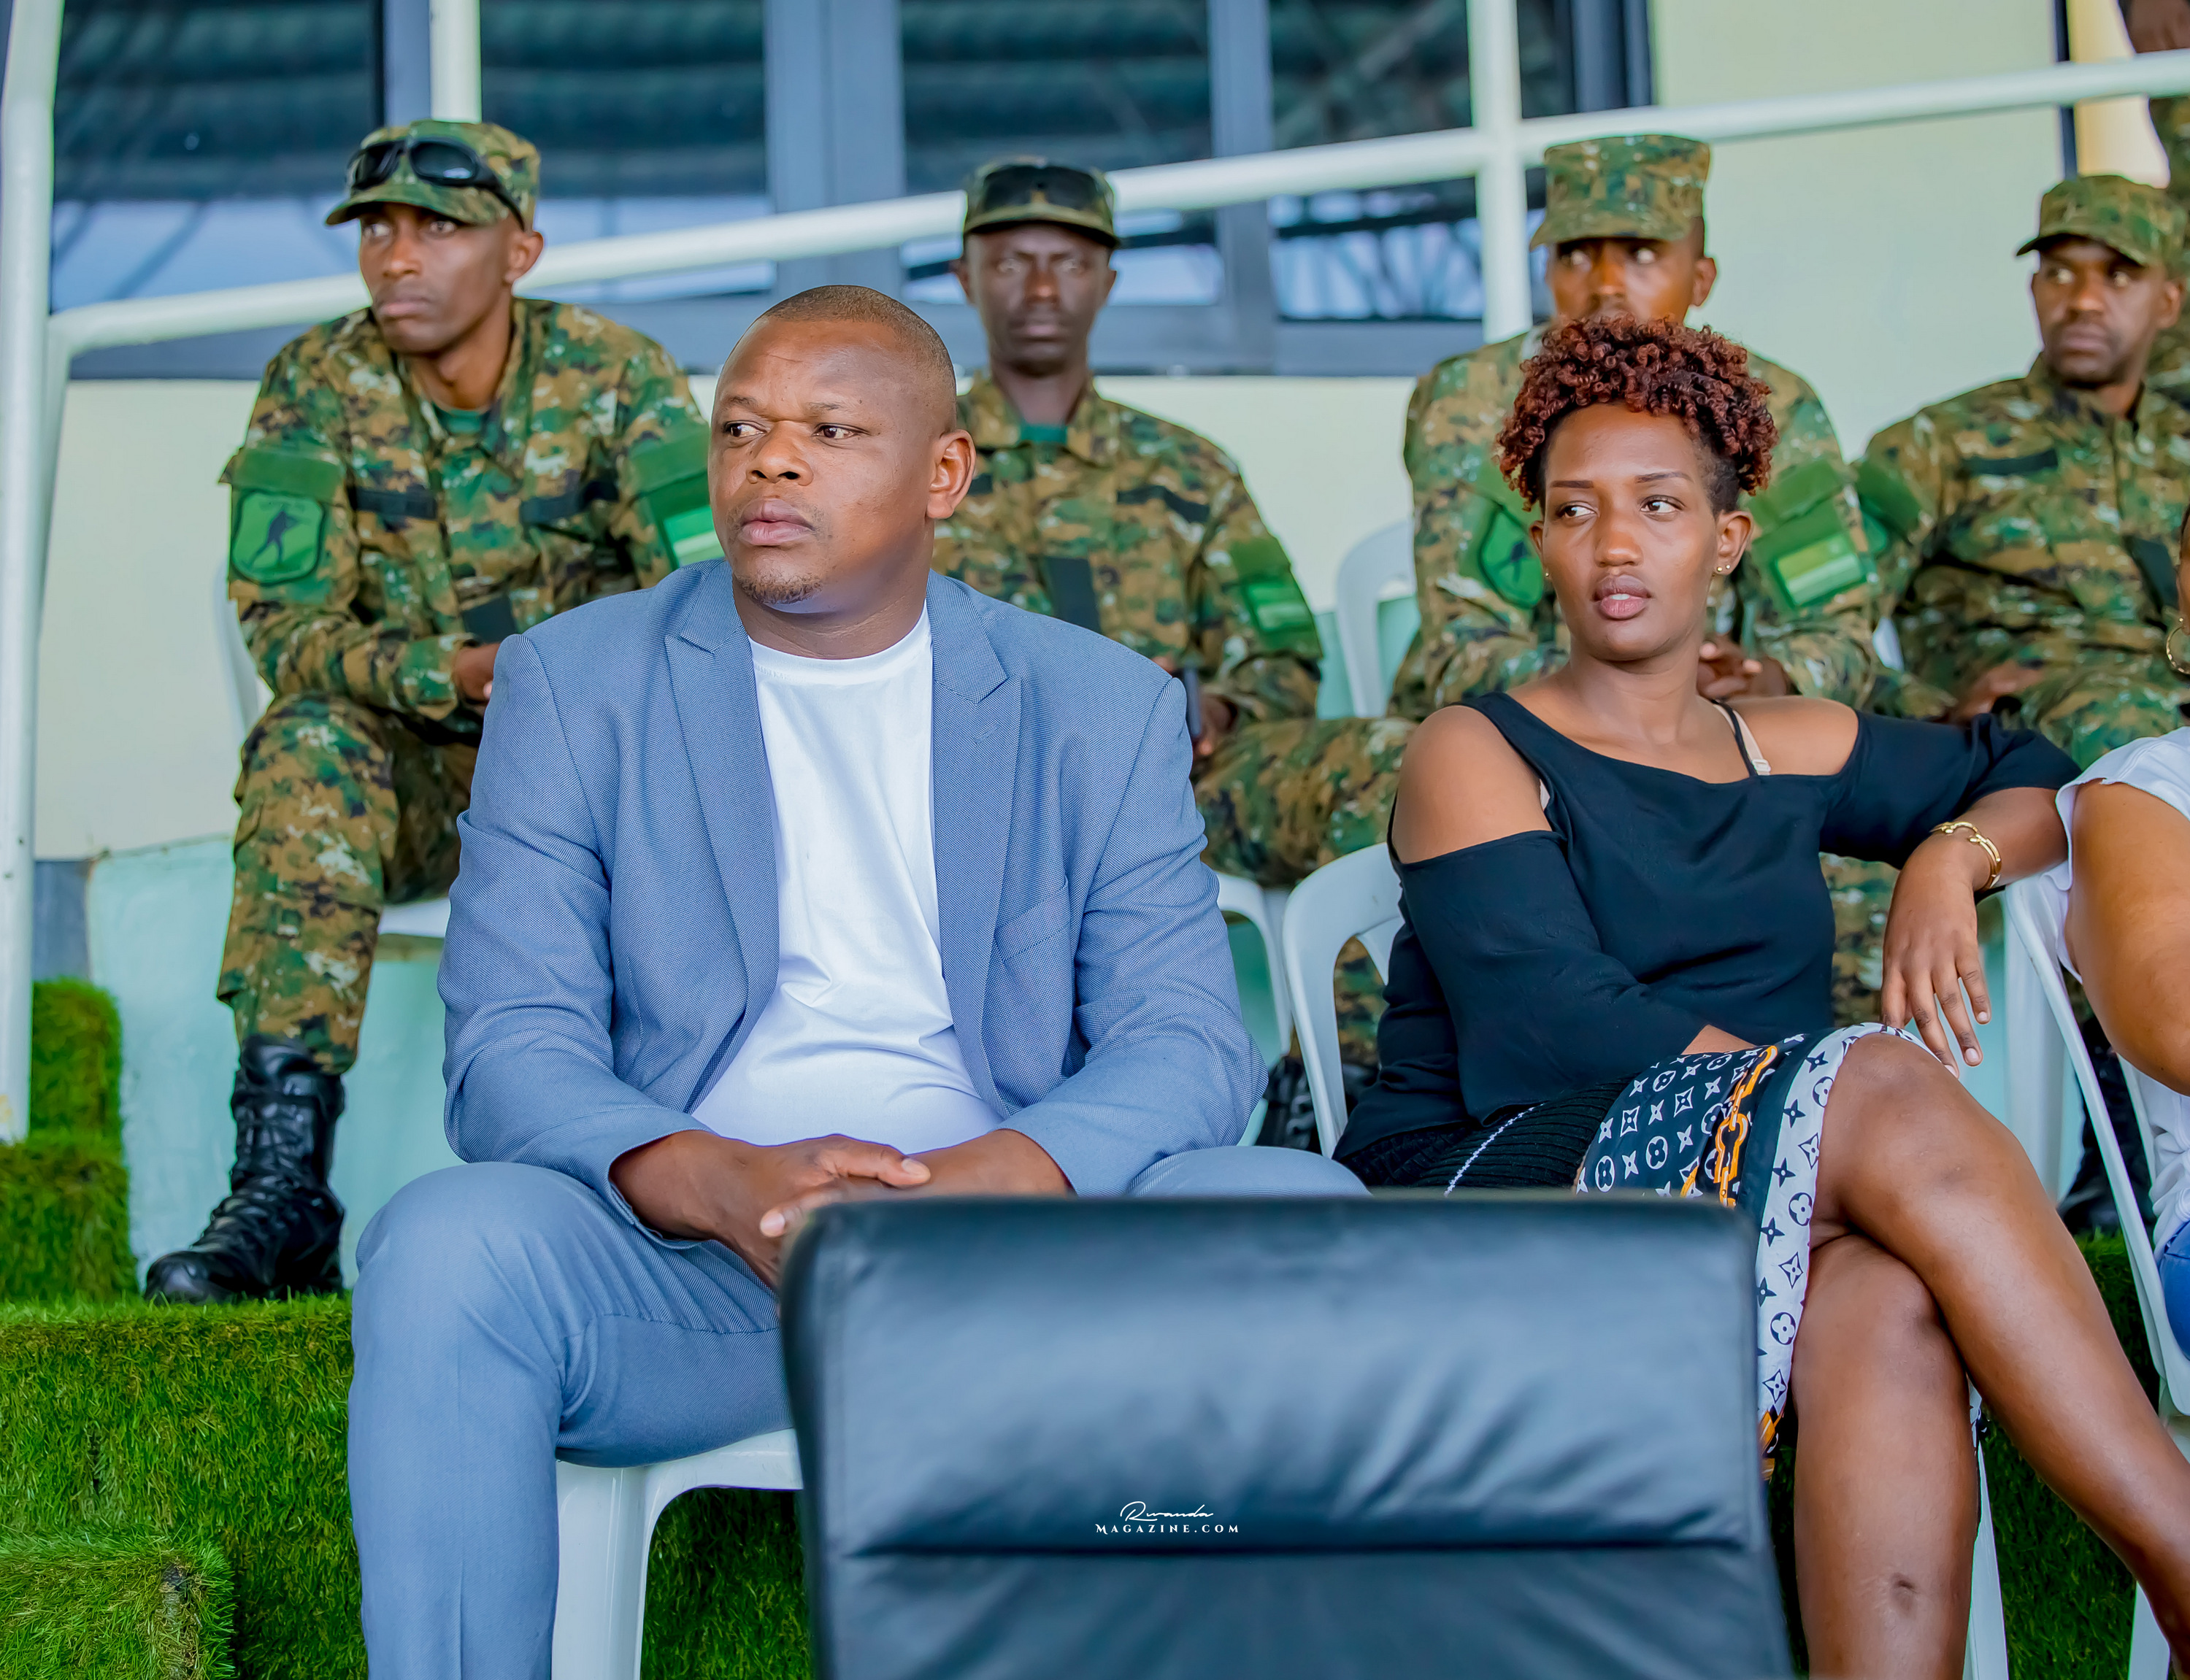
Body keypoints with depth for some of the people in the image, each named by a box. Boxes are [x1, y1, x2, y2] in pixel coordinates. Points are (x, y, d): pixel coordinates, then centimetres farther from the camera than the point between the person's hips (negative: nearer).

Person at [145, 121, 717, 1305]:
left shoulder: (615, 377, -9)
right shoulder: (315, 385, -6)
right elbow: (283, 626, -13)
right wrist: (448, 674, -31)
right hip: (405, 779, 1)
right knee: (303, 744, -32)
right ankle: (282, 1184, -36)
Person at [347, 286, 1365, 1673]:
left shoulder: (1101, 709, 9)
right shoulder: (571, 684, 6)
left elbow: (1188, 1042, 1)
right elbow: (511, 1050, -2)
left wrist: (985, 1180, -21)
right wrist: (715, 1182, -24)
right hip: (685, 1255, -1)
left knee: (1308, 1216, -25)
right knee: (447, 1244, -32)